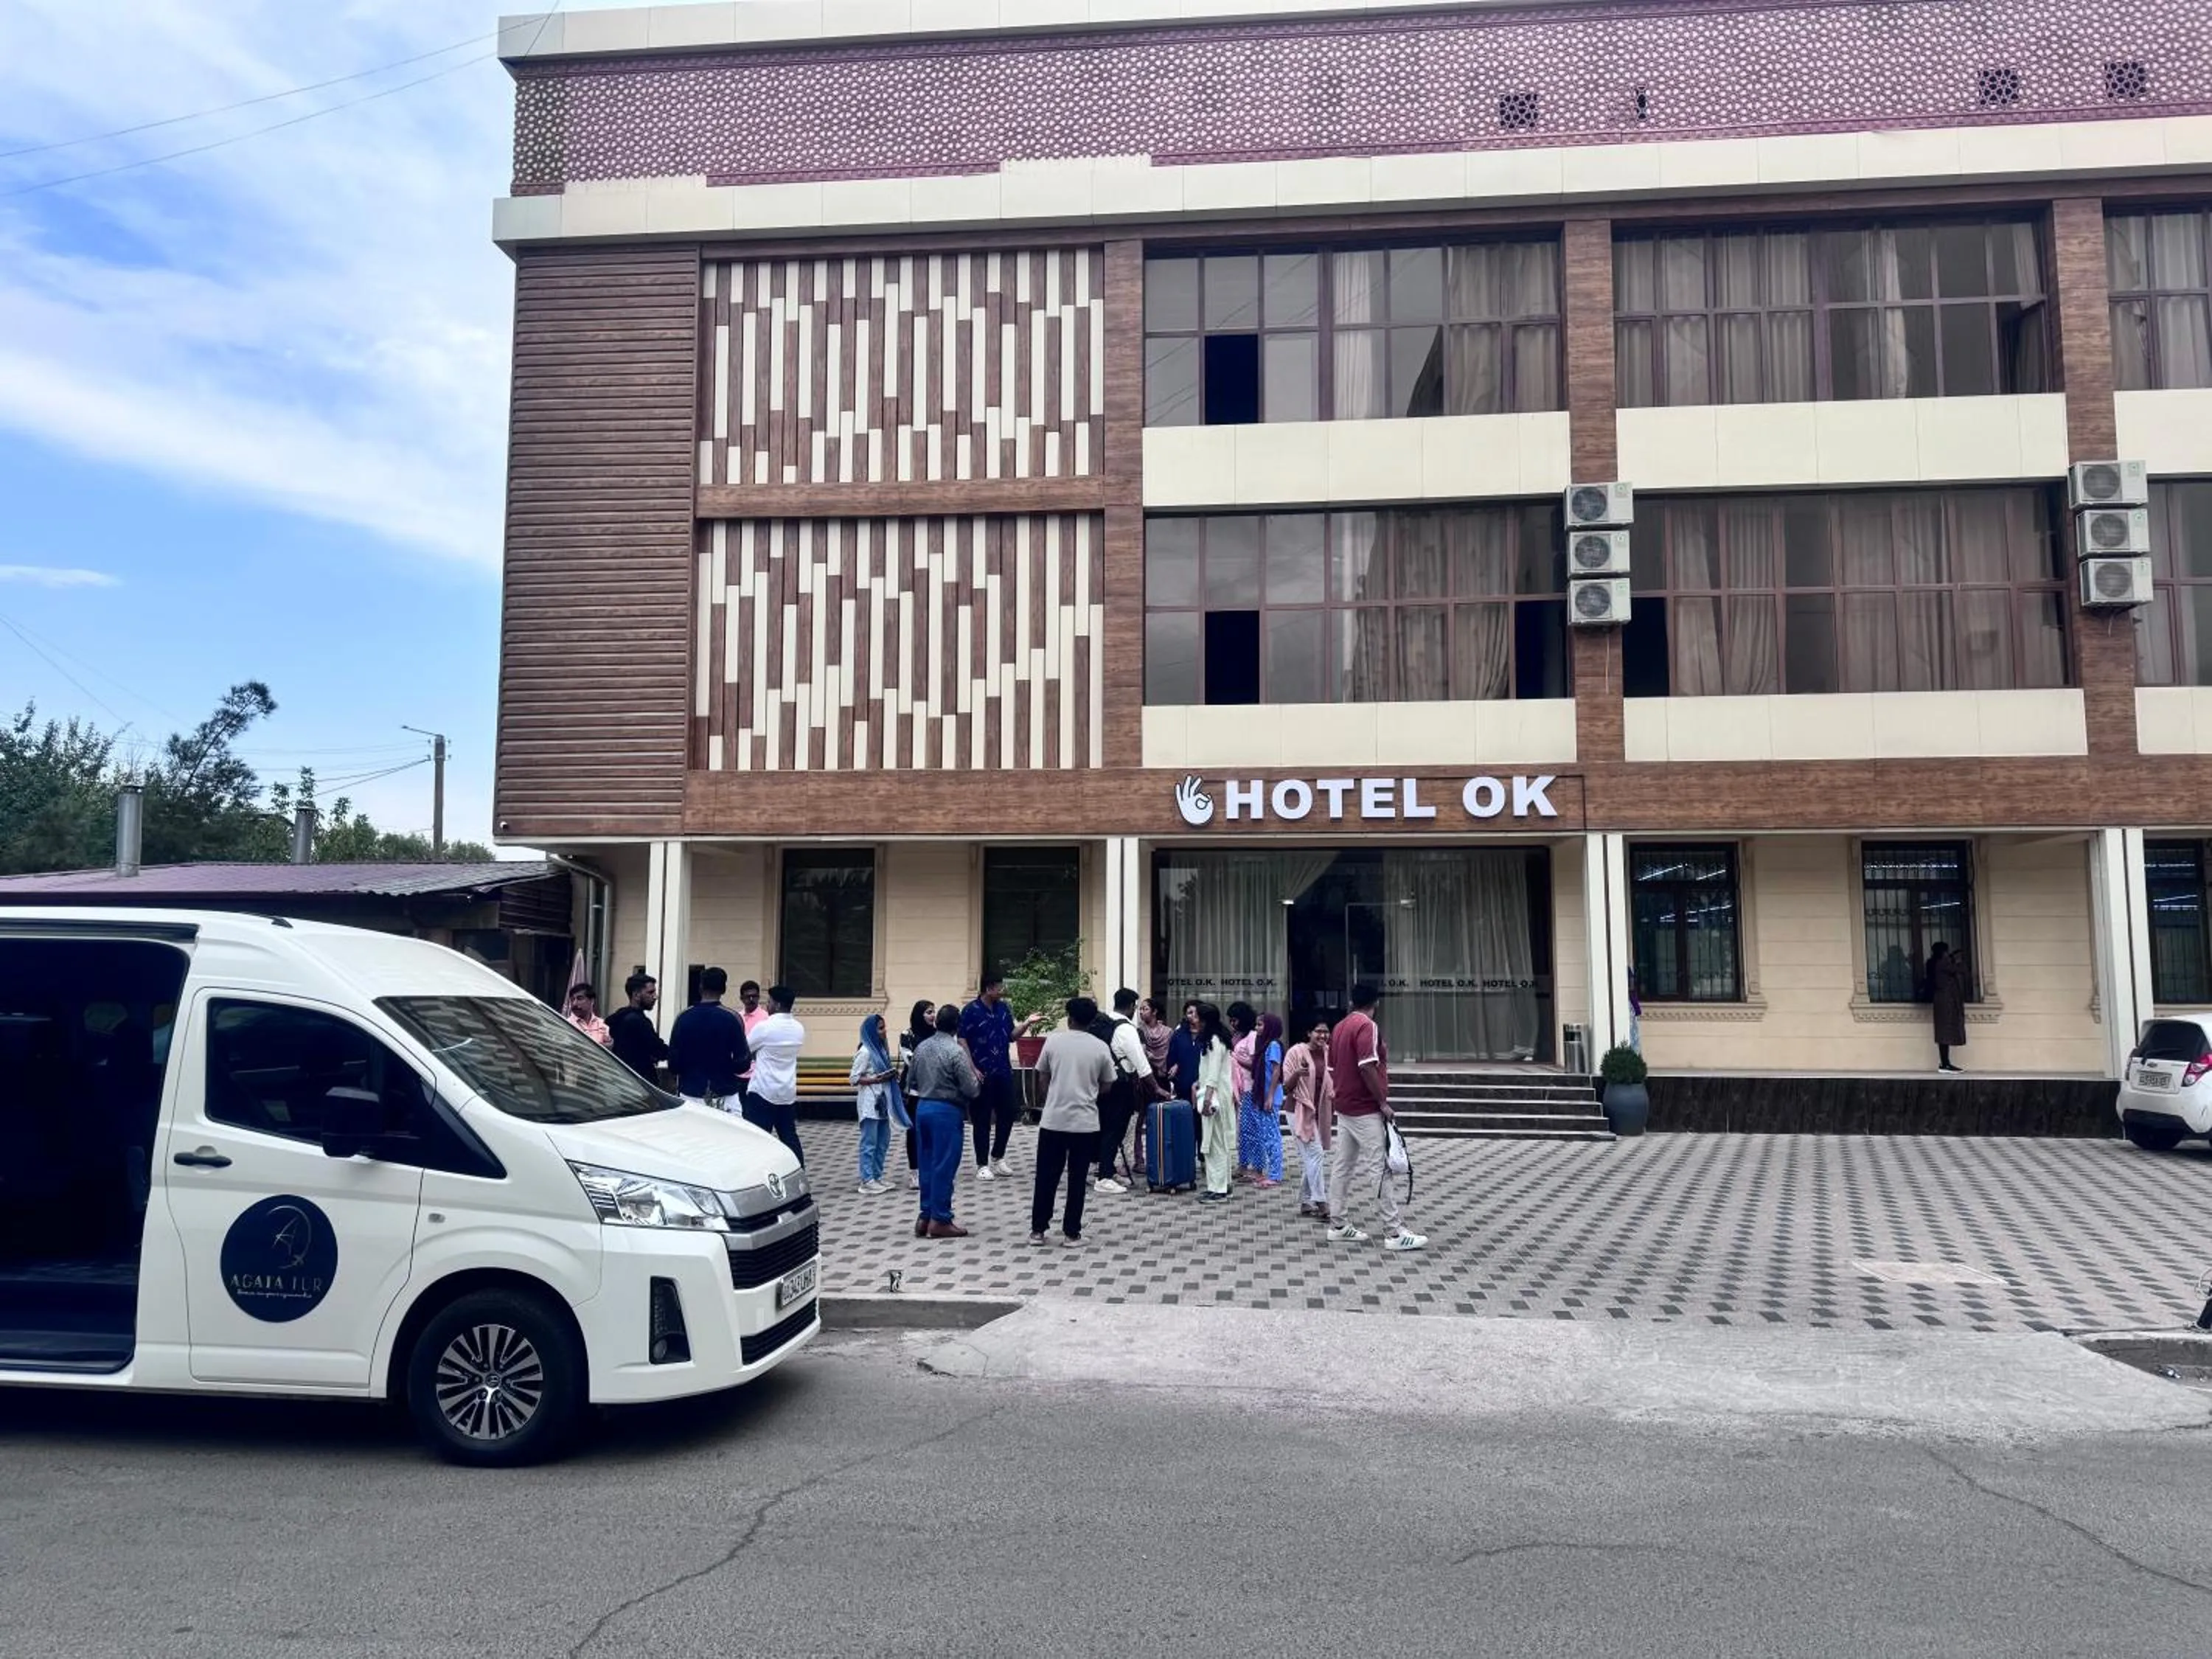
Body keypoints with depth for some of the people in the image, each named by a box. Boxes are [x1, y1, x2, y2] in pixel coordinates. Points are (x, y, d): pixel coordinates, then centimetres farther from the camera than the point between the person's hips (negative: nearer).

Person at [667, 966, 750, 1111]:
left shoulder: (684, 1017, 0)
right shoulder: (732, 1018, -8)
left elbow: (673, 1062, 1)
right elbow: (742, 1063, -10)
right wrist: (749, 1056, 12)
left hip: (690, 1094, 3)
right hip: (725, 1096, -2)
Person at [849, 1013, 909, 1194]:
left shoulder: (880, 1048, 10)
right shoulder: (865, 1052, -13)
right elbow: (853, 1079, -13)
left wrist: (892, 1073, 1)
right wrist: (875, 1080, -19)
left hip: (883, 1101, 8)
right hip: (869, 1102, -8)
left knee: (883, 1141, 11)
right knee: (869, 1143, -4)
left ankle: (877, 1177, 19)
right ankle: (867, 1181, 1)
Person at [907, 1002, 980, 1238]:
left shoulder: (922, 1048, 5)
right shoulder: (956, 1051, -16)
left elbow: (911, 1082, 13)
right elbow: (971, 1090, -15)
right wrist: (978, 1081, 6)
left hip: (922, 1107, 7)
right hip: (947, 1111, -7)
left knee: (927, 1165, 13)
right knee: (944, 1167, 0)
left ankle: (925, 1217, 18)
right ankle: (940, 1220, 5)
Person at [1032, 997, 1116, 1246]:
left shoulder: (1054, 1040, -2)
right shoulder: (1101, 1048, -2)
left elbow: (1042, 1078, 7)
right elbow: (1107, 1087, 5)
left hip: (1053, 1119, 0)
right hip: (1085, 1122, 0)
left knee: (1046, 1177, 9)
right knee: (1077, 1179, 7)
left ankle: (1037, 1230, 14)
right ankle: (1072, 1232, 10)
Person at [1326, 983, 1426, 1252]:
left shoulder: (1339, 1028, 12)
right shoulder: (1367, 1027, -14)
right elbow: (1367, 1068, -23)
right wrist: (1383, 1102, -17)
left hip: (1344, 1108, 9)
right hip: (1366, 1111, -9)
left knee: (1342, 1166, 11)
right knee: (1380, 1169, -7)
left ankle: (1338, 1225, 16)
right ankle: (1395, 1232, -6)